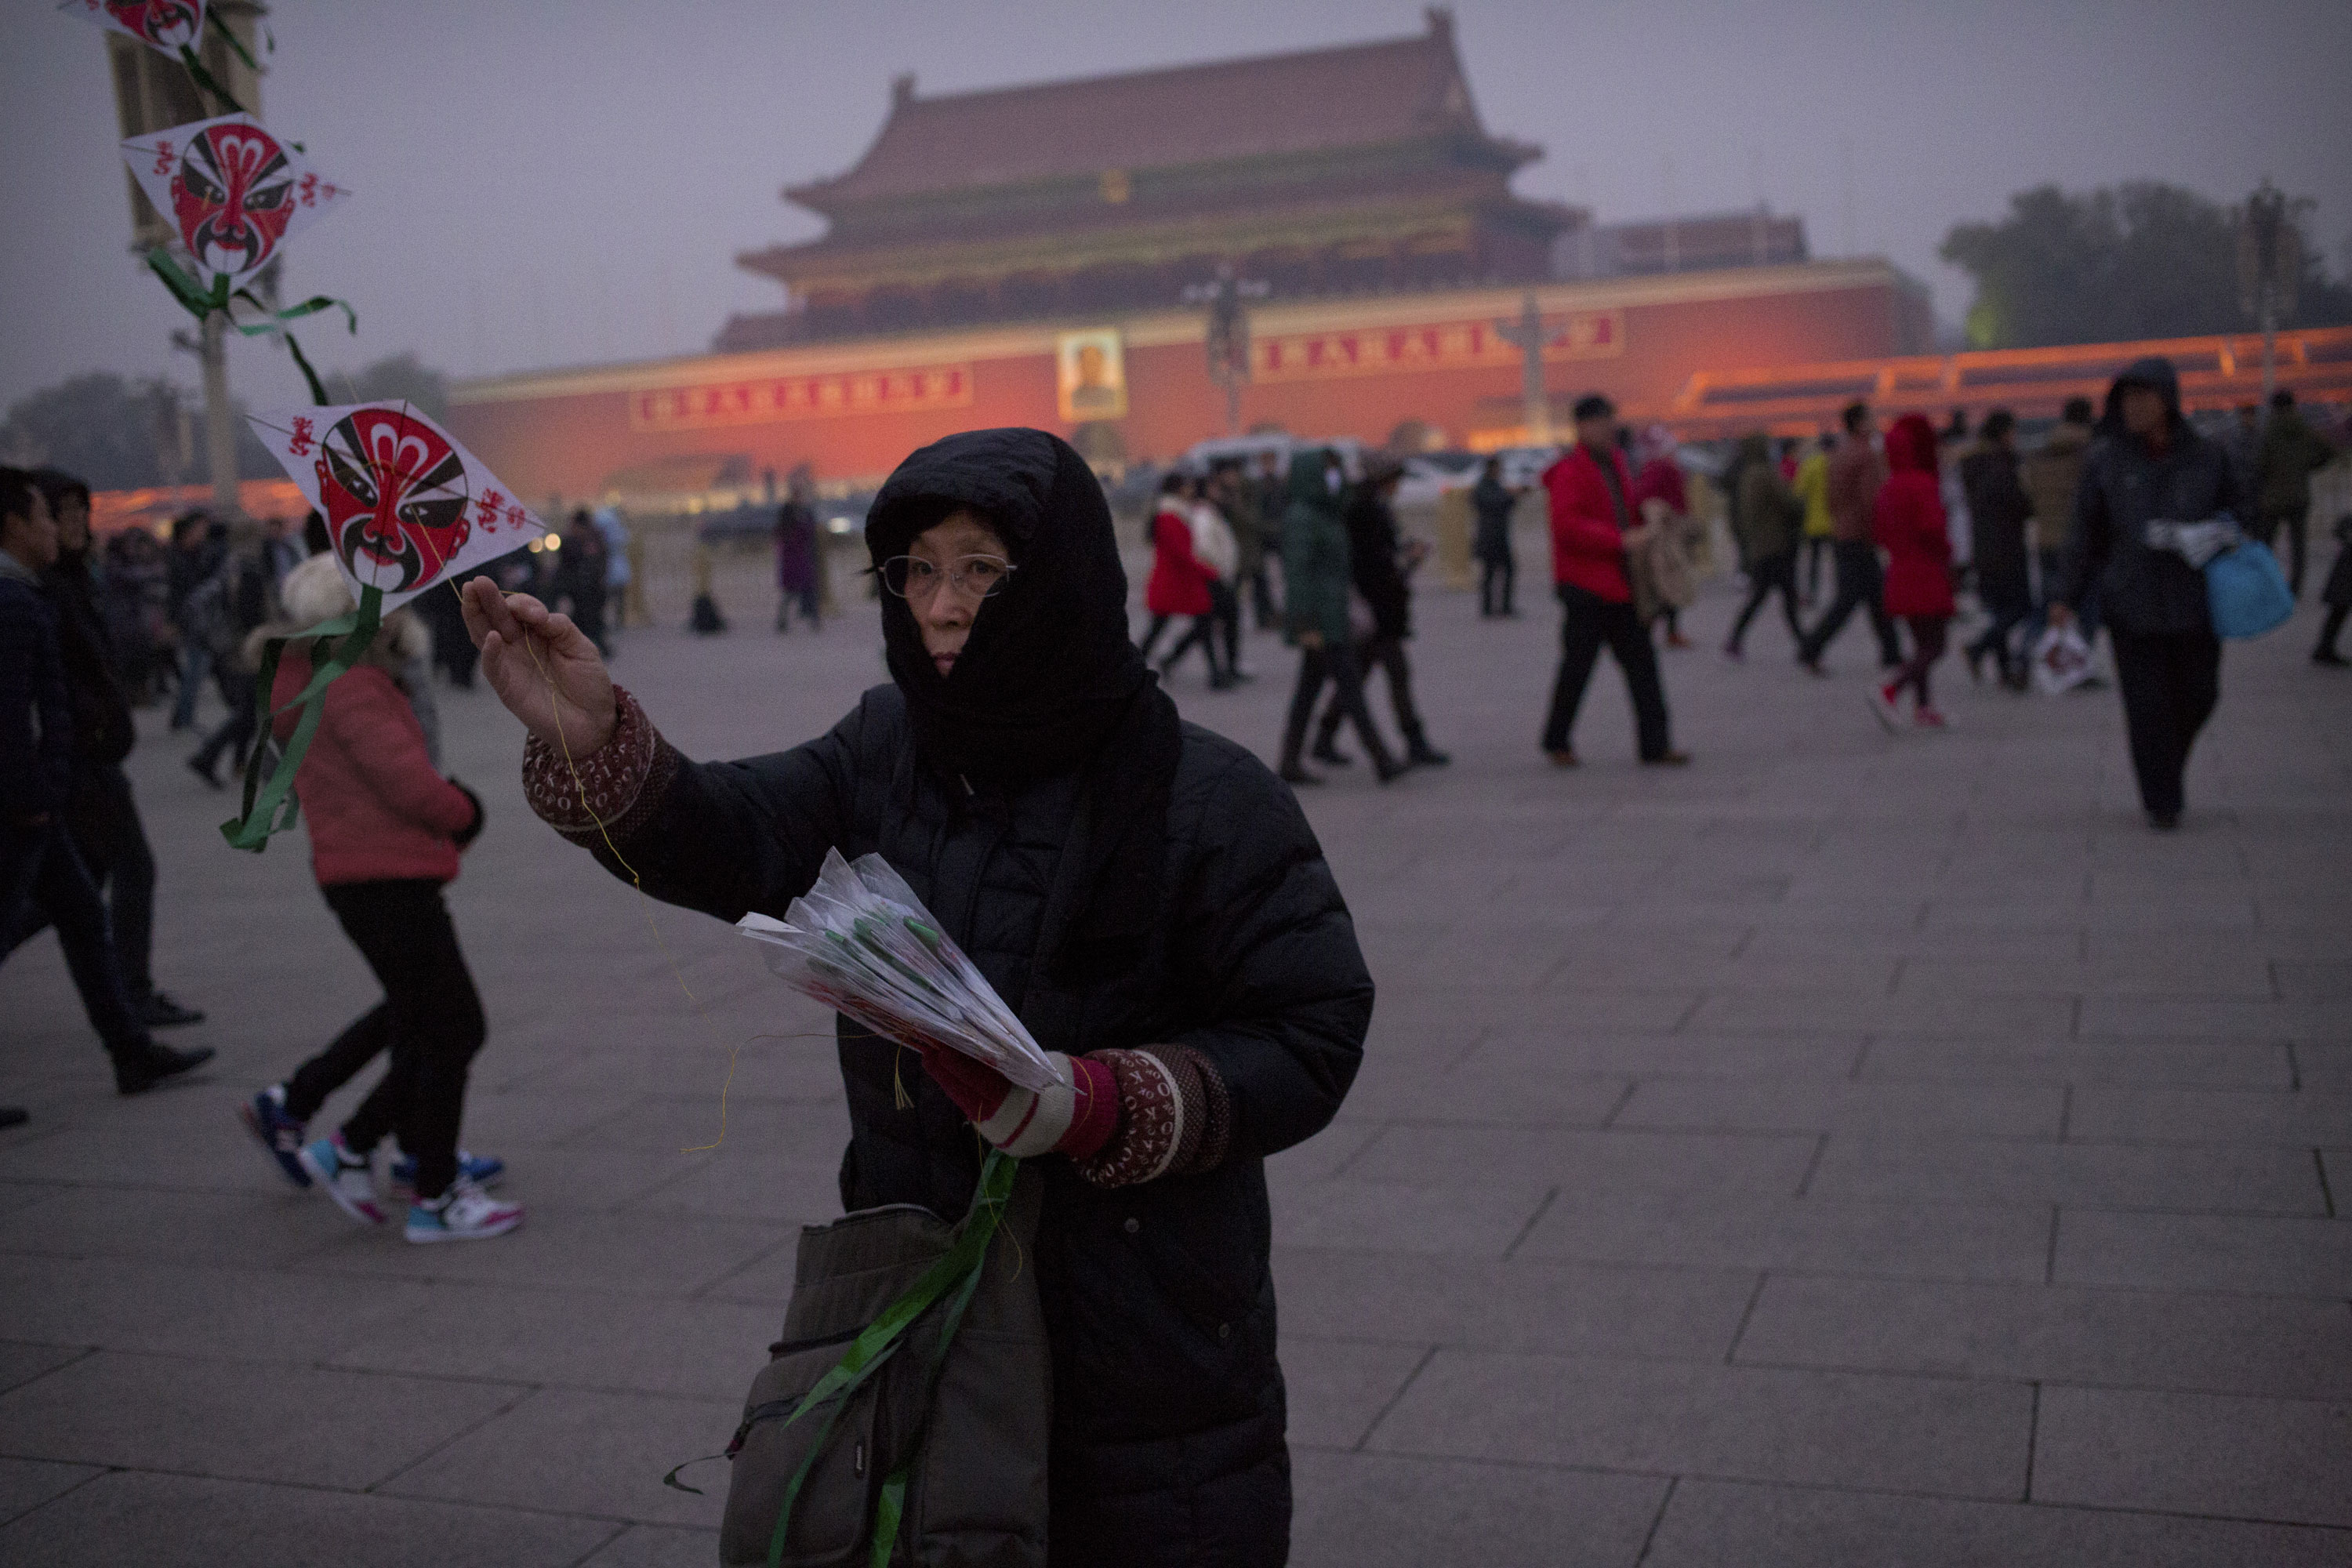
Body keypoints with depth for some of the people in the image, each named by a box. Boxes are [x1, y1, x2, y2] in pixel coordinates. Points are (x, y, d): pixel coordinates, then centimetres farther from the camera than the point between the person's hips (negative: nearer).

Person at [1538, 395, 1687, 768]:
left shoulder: (1615, 464, 15)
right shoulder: (1569, 472, -12)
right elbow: (1567, 526, -23)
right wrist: (1619, 541, -25)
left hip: (1620, 584, 8)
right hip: (1585, 586, -8)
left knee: (1641, 663, 3)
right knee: (1578, 664, 2)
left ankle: (1655, 744, 4)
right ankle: (1557, 741, 18)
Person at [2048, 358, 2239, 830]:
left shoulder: (2207, 458, 0)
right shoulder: (2106, 461, -1)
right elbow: (2086, 533, 2)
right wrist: (2065, 596, -4)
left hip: (2194, 603, 1)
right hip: (2133, 606, -1)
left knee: (2197, 695, 7)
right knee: (2148, 705, -2)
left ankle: (2169, 761, 37)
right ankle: (2162, 802, 12)